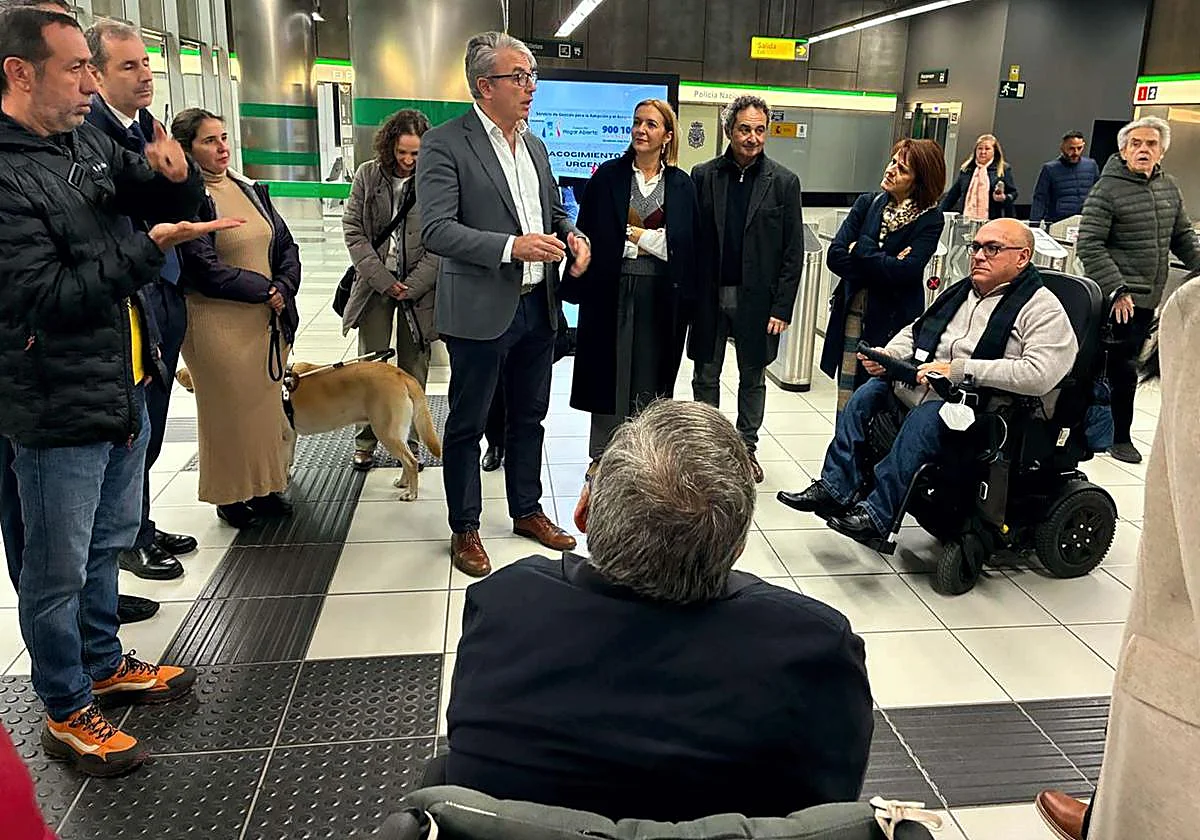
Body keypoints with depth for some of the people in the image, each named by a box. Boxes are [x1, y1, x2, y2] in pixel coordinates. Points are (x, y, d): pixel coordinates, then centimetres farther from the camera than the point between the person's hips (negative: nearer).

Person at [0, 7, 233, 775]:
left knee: (109, 541, 23)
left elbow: (168, 200, 13)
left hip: (125, 389, 8)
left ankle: (104, 664, 43)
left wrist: (176, 173, -10)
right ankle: (66, 713, 26)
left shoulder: (89, 144, 5)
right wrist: (152, 247, -25)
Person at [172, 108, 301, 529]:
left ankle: (264, 487, 25)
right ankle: (231, 496, 19)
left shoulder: (250, 189, 10)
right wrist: (265, 290, -10)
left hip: (269, 318, 6)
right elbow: (206, 270, -15)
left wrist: (284, 287, -6)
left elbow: (286, 245, 11)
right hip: (217, 323, -6)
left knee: (267, 403, 12)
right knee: (229, 408, 4)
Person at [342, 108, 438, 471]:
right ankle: (365, 443, 16)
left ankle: (409, 442, 17)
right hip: (376, 284, 1)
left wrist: (412, 285, -11)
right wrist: (383, 280, -8)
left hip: (419, 288, -1)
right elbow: (353, 230, 1)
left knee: (413, 370, 6)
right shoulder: (368, 175, 2)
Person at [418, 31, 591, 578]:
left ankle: (527, 511, 35)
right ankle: (465, 529, 22)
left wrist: (573, 236, -2)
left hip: (538, 307, 7)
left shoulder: (534, 145, 12)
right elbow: (436, 230, -19)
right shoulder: (445, 144, -10)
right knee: (467, 425, 7)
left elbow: (554, 211, 21)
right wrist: (512, 247, -28)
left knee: (529, 416, 18)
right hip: (481, 311, -7)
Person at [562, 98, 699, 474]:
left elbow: (688, 242, 4)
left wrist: (638, 235, -6)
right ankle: (602, 456, 16)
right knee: (609, 371, 5)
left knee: (650, 373, 7)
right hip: (612, 290, -1)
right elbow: (588, 232, -1)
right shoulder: (608, 175, 2)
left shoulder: (681, 184, 6)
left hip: (661, 294, 1)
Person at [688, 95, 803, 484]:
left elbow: (794, 252, -2)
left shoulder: (784, 182, -1)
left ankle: (746, 447, 25)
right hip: (709, 295, 1)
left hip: (756, 298, 0)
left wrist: (781, 308, -7)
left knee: (753, 378, 11)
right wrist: (688, 294, -5)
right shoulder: (703, 175, 1)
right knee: (705, 375, 10)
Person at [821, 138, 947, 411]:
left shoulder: (930, 220, -5)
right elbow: (834, 256, -3)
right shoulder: (867, 203, 6)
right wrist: (884, 266, -12)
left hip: (893, 321, -3)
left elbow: (906, 271, -18)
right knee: (846, 402, 5)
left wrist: (860, 249, -8)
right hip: (852, 314, 3)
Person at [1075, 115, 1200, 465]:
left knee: (1123, 366, 14)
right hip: (1119, 300, -7)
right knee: (1123, 368, -4)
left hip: (1150, 298, 7)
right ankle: (1120, 436, 10)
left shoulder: (1169, 188, 11)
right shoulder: (1107, 190, -11)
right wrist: (1116, 290, -22)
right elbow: (1088, 245, -17)